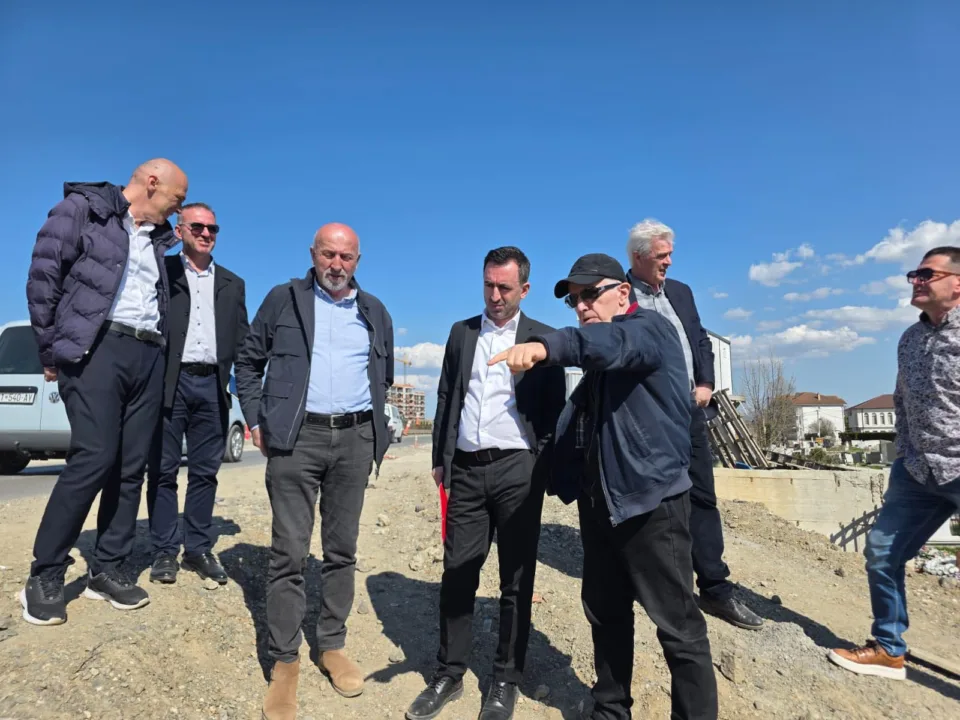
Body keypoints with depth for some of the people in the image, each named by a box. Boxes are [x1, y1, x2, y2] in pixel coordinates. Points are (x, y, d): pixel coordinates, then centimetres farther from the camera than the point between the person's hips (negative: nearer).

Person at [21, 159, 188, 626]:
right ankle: (44, 575, 4)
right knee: (94, 459, -12)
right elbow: (43, 277, -3)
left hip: (148, 354, 6)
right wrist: (51, 350, -4)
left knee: (132, 467, 5)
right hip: (98, 348, -6)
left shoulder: (158, 237, 20)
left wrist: (159, 348, 8)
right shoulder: (83, 209, 3)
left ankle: (106, 569, 16)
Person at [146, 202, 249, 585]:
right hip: (170, 381, -3)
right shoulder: (160, 270, 6)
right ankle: (164, 551, 14)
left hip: (212, 384, 3)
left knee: (205, 471, 7)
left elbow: (242, 339, 12)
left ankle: (198, 549, 17)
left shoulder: (233, 284, 15)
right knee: (163, 469, 4)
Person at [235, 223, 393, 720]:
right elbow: (248, 361, 9)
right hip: (296, 437, -2)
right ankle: (284, 662, 13)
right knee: (289, 553, 0)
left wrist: (375, 428, 12)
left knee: (342, 550, 10)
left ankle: (332, 647, 25)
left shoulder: (375, 312, 12)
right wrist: (256, 419, 1)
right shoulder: (283, 299, 5)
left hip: (355, 439, 3)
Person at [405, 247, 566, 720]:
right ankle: (449, 674, 24)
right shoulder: (461, 333, 12)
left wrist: (543, 469, -5)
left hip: (517, 470, -3)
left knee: (516, 579, 7)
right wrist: (440, 458, 10)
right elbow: (446, 398, 14)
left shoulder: (544, 338, 2)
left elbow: (554, 411, 1)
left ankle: (506, 681, 23)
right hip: (466, 469, 3)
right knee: (457, 573, 8)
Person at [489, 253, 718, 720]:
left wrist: (544, 347, -48)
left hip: (652, 500, -8)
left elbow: (611, 342, -32)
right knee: (606, 615, 17)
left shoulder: (651, 329, -9)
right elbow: (572, 424, 19)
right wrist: (555, 479, 11)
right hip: (598, 502, 8)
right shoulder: (596, 365, 16)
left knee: (678, 625, 2)